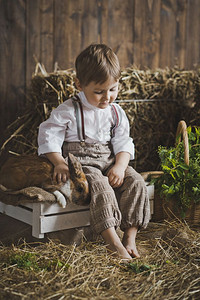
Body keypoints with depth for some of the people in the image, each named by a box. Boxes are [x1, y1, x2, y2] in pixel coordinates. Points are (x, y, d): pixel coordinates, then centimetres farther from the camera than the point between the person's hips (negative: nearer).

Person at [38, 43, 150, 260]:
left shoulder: (116, 113, 10)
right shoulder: (69, 111, -4)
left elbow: (123, 143, 8)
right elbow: (48, 135, -6)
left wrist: (120, 166, -12)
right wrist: (59, 162, -20)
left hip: (110, 162, 5)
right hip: (81, 164, -5)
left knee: (135, 181, -19)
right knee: (100, 186, -33)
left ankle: (130, 236, -16)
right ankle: (113, 242, -34)